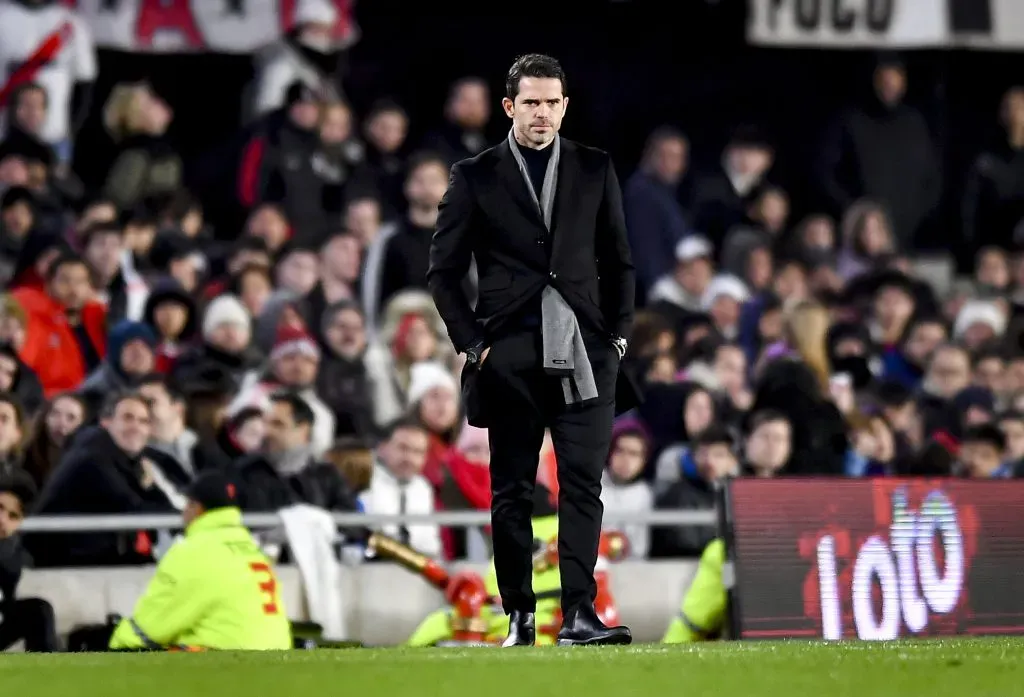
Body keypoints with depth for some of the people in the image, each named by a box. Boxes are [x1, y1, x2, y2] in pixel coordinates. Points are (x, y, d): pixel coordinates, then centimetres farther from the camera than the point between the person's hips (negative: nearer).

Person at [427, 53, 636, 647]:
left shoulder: (596, 170, 11)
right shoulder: (475, 177, 5)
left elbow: (619, 262, 15)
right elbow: (444, 271, 6)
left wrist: (619, 334, 6)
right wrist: (472, 343, -1)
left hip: (584, 353, 1)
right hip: (510, 356, -1)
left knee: (584, 484, -8)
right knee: (511, 490, 3)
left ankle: (579, 614, -13)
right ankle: (519, 615, 10)